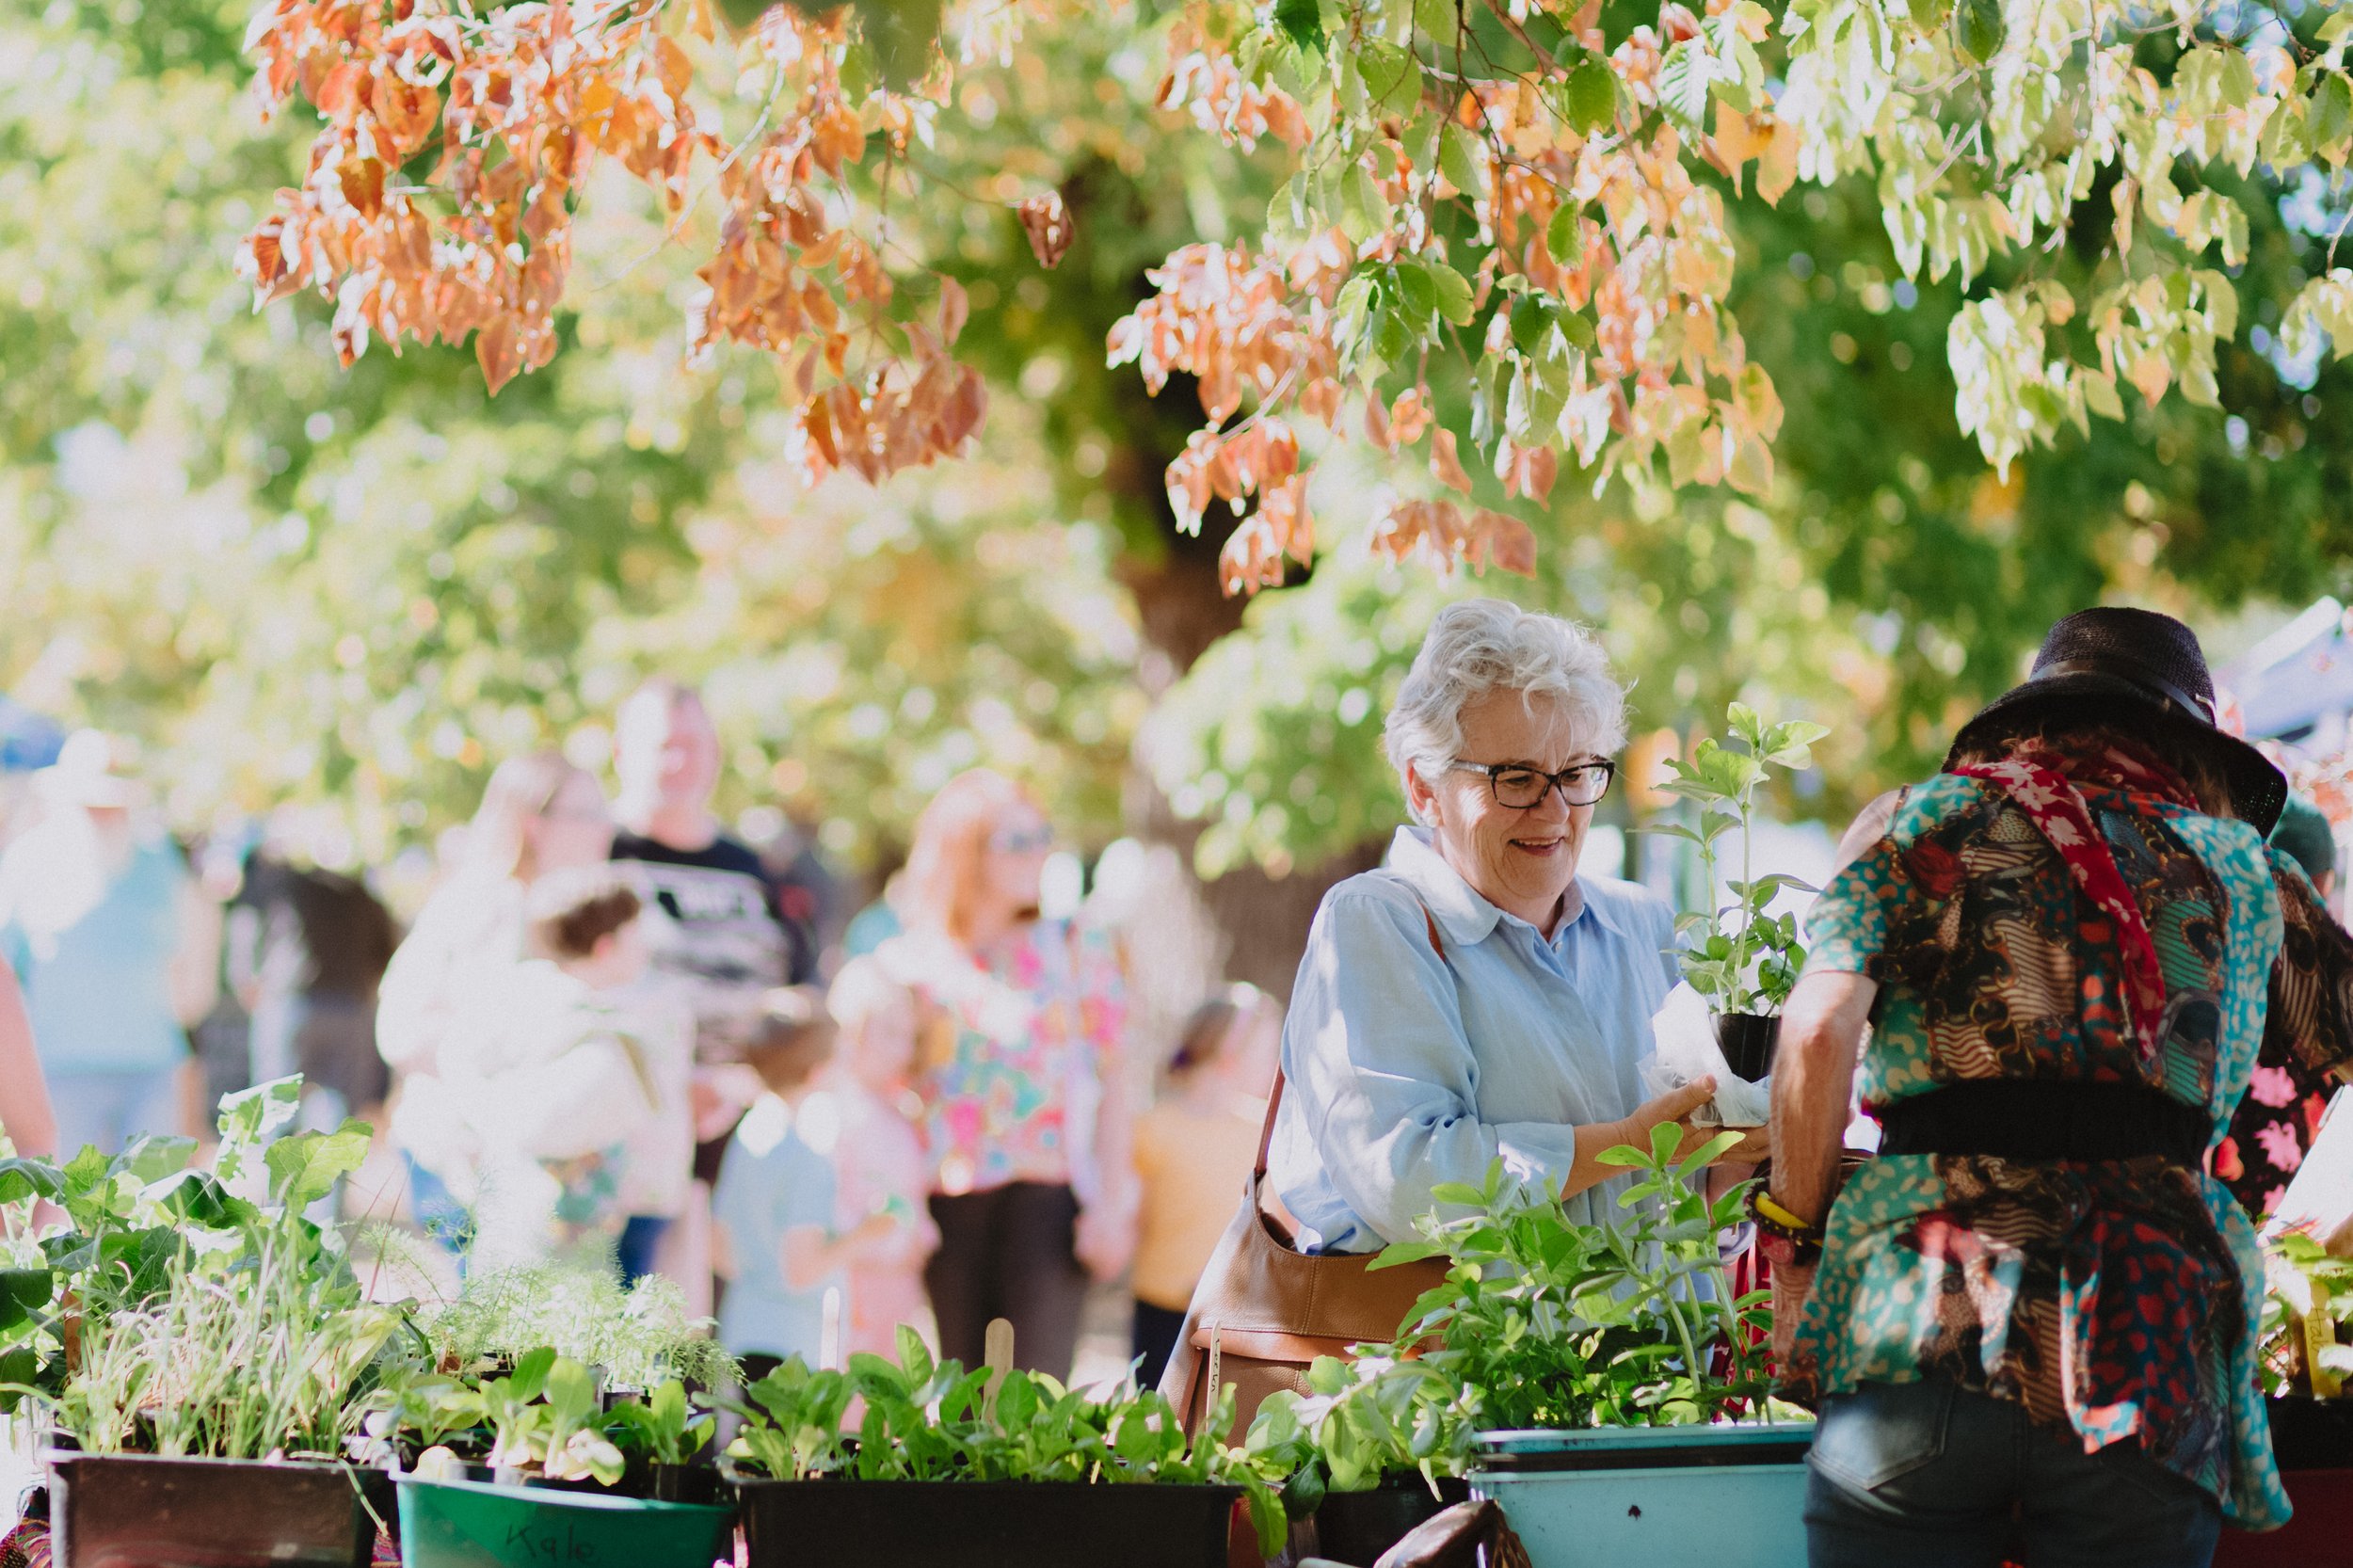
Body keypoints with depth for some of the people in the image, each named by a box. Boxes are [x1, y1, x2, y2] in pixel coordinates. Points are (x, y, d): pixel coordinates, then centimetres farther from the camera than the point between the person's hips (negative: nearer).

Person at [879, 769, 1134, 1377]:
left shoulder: (1077, 949, 9)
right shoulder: (907, 962, 10)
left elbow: (1111, 1086, 9)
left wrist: (1113, 1205, 1)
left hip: (1046, 1192, -1)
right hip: (945, 1201, 1)